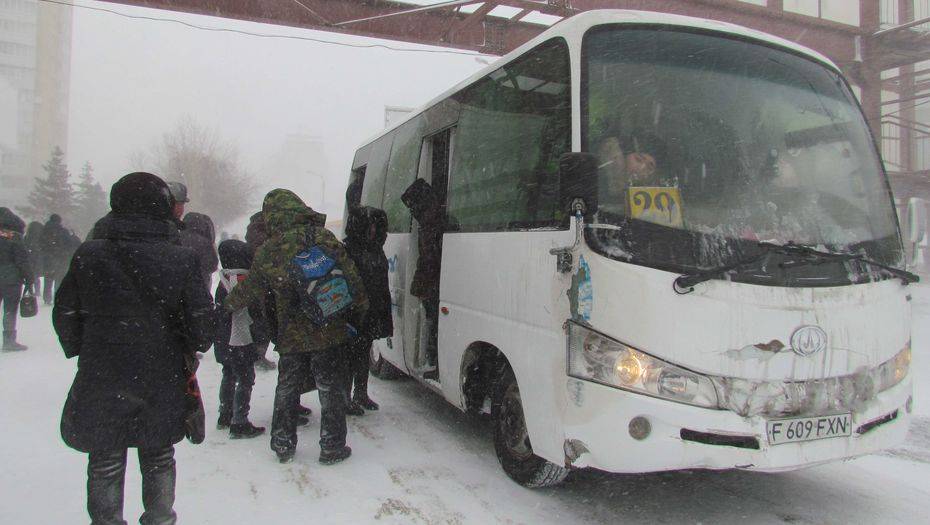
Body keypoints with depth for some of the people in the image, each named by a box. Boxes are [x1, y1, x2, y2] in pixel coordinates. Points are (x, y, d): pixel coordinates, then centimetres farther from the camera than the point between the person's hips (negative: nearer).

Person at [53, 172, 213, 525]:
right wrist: (193, 350, 11)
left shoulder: (88, 255, -8)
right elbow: (200, 318, -9)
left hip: (101, 378, 0)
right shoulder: (181, 259, -11)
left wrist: (80, 352, 15)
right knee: (158, 455, 19)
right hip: (162, 379, 1)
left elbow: (65, 313, -1)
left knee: (106, 460, 16)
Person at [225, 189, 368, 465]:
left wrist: (229, 303, 33)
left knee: (286, 389, 18)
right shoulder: (323, 237, -9)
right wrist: (360, 306, 6)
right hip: (328, 331, -2)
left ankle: (283, 445, 28)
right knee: (330, 388, 9)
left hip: (291, 336, 2)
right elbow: (350, 274, -8)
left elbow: (249, 291, 13)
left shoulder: (265, 253, -1)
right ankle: (332, 447, 14)